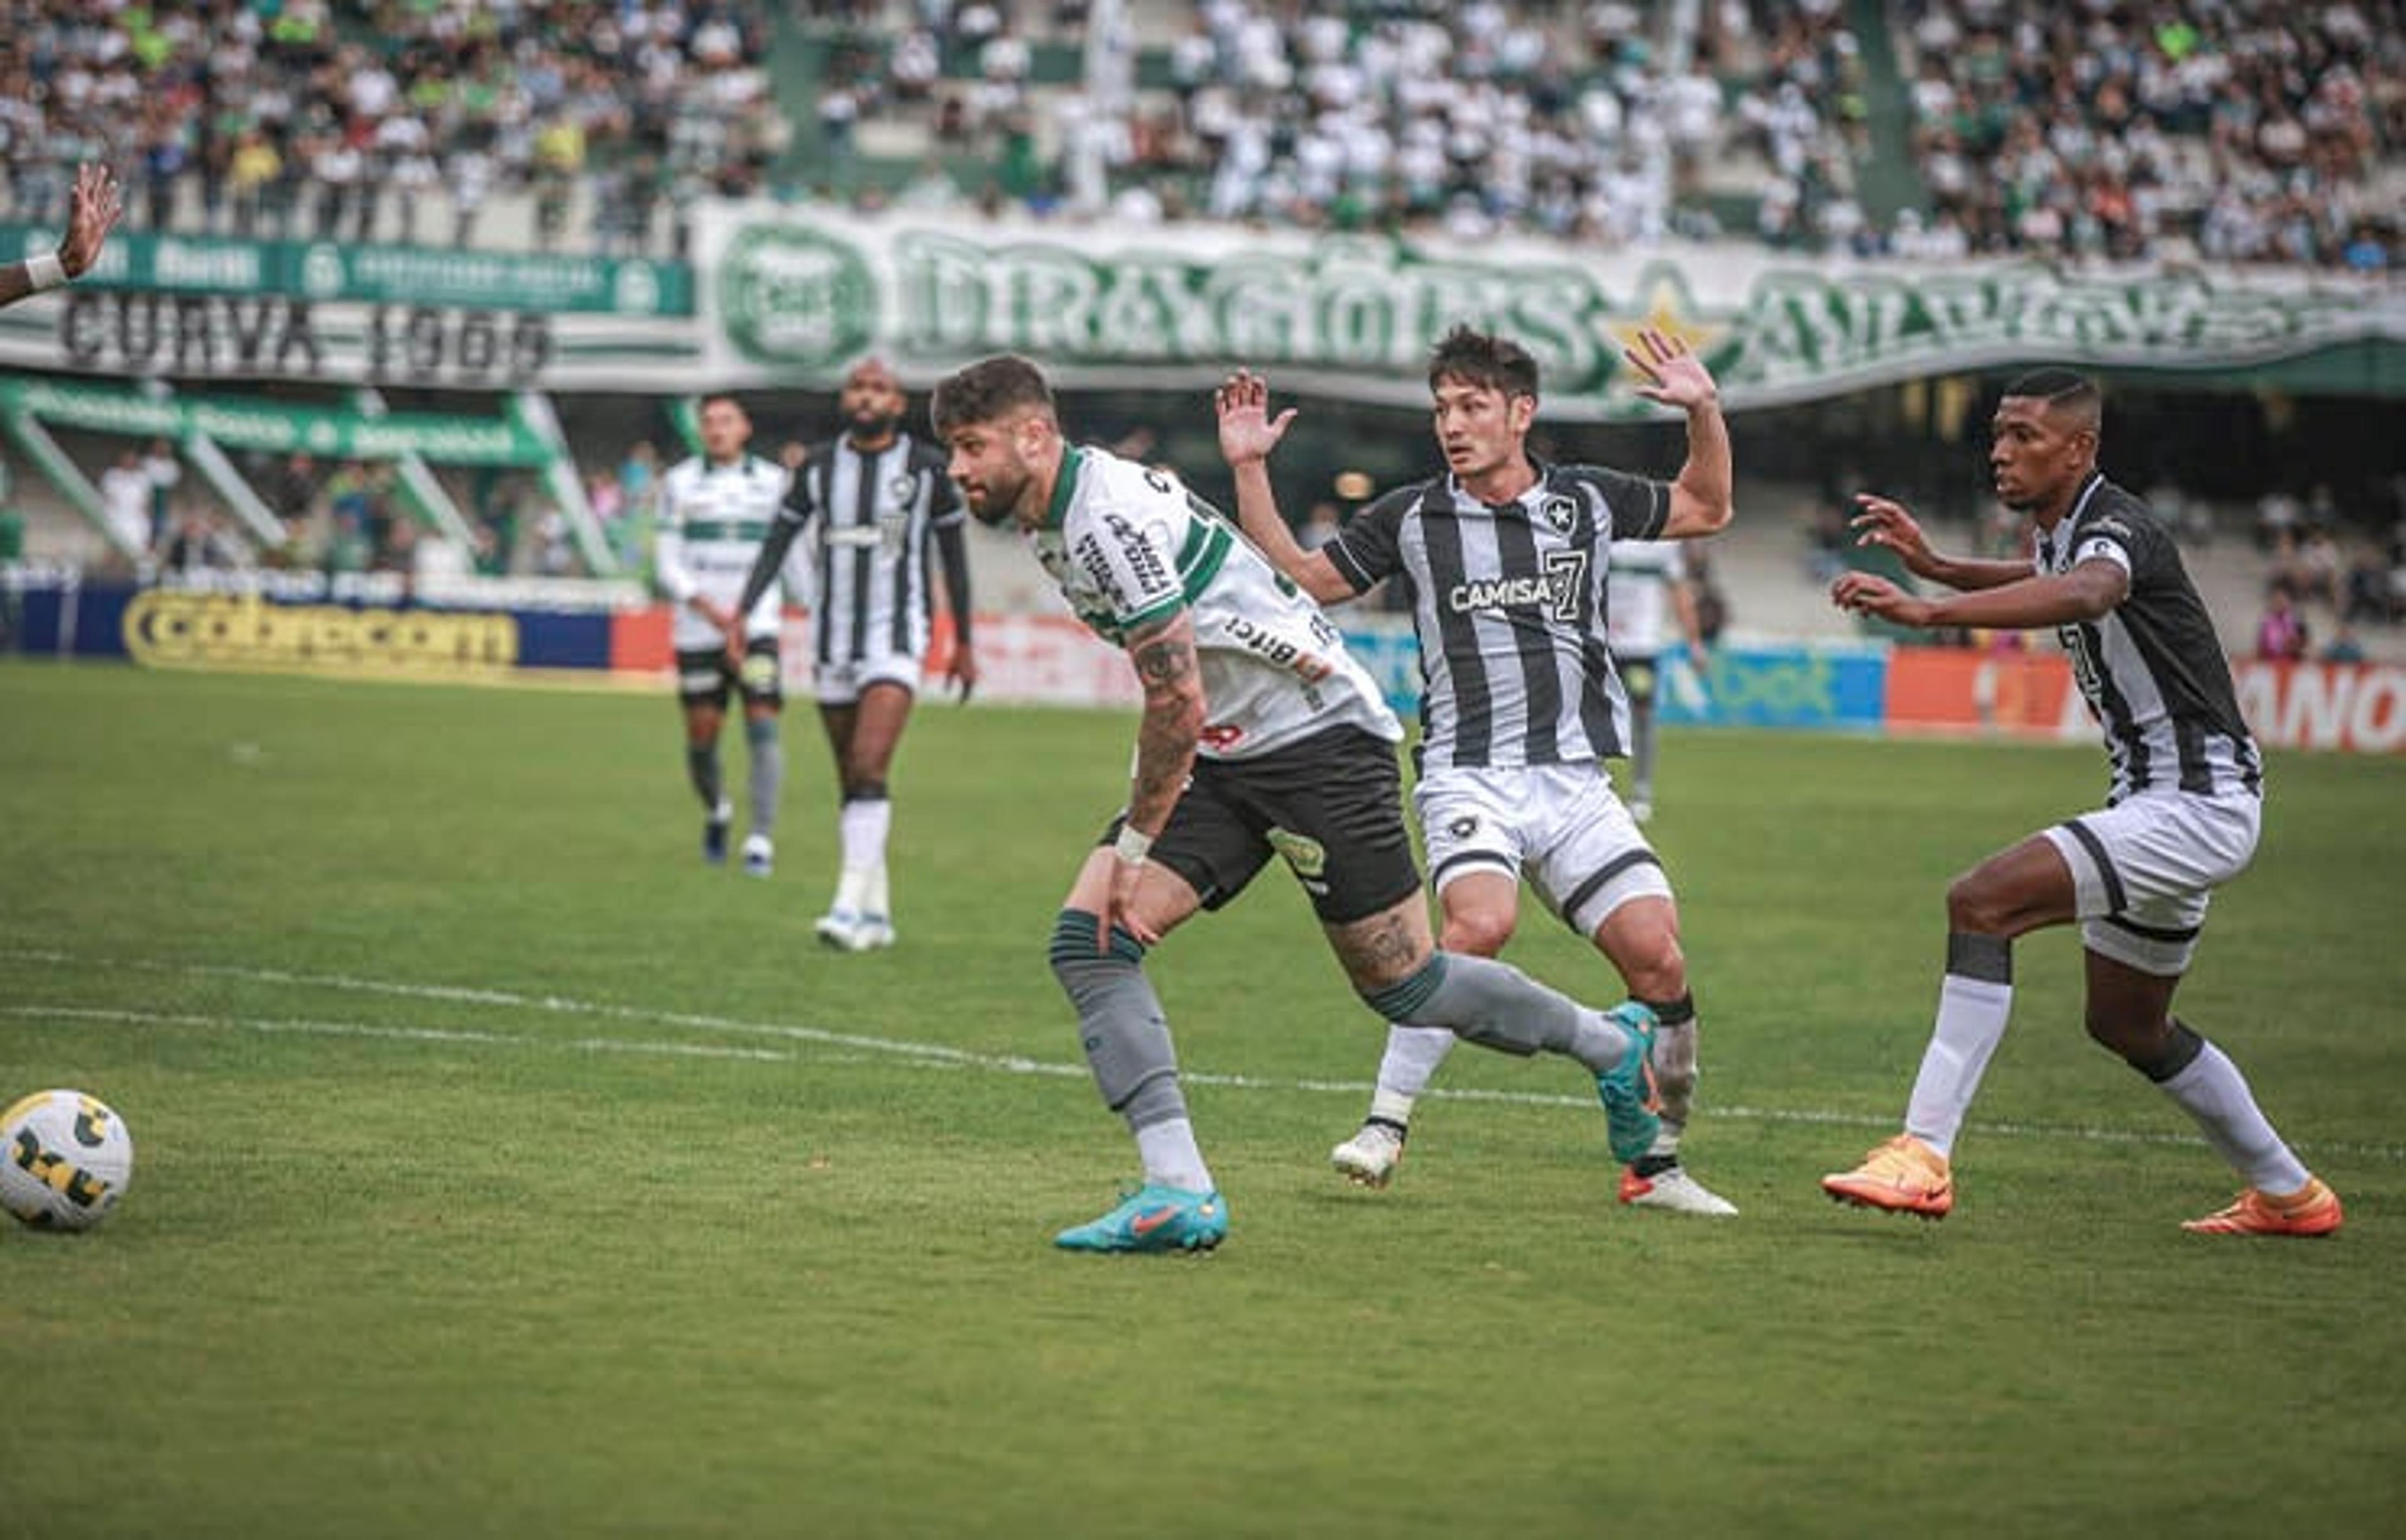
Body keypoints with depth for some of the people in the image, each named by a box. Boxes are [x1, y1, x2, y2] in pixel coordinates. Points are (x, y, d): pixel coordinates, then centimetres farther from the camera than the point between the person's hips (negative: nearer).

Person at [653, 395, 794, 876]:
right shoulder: (680, 483, 3)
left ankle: (762, 840, -15)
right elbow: (667, 562, -1)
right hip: (697, 630, 0)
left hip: (756, 624, 0)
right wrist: (709, 610, -15)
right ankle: (716, 812, 33)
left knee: (763, 724, -15)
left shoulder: (772, 482, 7)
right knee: (702, 736, 3)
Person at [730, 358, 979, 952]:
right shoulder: (818, 470, 6)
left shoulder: (927, 468, -1)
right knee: (851, 784, 8)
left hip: (896, 640, -4)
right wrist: (740, 614, -6)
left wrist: (964, 643, 8)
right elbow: (778, 543, 7)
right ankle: (877, 914, 16)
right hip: (832, 641, 4)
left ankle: (851, 906, -24)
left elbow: (954, 556, 6)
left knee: (869, 770, -20)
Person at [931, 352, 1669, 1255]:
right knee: (1086, 938, -9)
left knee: (1401, 986, -1)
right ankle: (1179, 1192, -13)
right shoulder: (1046, 520, 6)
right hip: (1222, 755, 9)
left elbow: (1178, 702, -26)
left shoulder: (1110, 515, -25)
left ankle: (1615, 1045, 24)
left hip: (1320, 734, -9)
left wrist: (1132, 846, -18)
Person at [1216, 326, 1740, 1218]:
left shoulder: (1589, 501, 10)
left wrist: (1704, 412, 10)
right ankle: (1384, 1126, -18)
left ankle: (1655, 1165, 7)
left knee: (1657, 953, -10)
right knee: (1480, 922, -30)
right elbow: (1300, 582, 10)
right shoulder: (1411, 517, 5)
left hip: (1575, 781, 3)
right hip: (1468, 776, -3)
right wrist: (1249, 472, 2)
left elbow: (1706, 510, 25)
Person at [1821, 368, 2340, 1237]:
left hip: (2198, 805, -11)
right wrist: (1933, 565, 20)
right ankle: (2289, 1195, 39)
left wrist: (1928, 612, -58)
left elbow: (2083, 593, -45)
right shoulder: (2061, 534, 10)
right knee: (2127, 1025, 24)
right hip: (2160, 805, 11)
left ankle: (1924, 1153, -30)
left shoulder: (2114, 529, -19)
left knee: (1981, 902, -25)